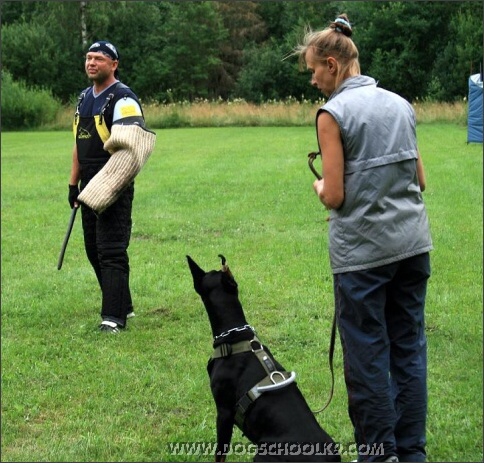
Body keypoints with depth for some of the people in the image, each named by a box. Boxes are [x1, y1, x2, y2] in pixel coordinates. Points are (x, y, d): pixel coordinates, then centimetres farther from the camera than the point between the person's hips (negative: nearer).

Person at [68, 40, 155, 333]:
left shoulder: (122, 99, -12)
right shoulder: (85, 98, 16)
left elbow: (128, 150, -20)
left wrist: (104, 186, -23)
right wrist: (74, 183, 18)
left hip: (114, 189, -9)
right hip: (89, 189, 9)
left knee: (111, 252, -10)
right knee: (94, 250, 13)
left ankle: (114, 317, -9)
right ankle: (123, 306, 25)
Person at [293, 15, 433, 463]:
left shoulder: (334, 113, -10)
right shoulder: (400, 104, 9)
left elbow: (334, 197, -12)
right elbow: (420, 179, 13)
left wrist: (320, 187, 9)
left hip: (363, 250, -6)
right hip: (413, 243, 7)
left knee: (367, 355, 3)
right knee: (409, 349, 11)